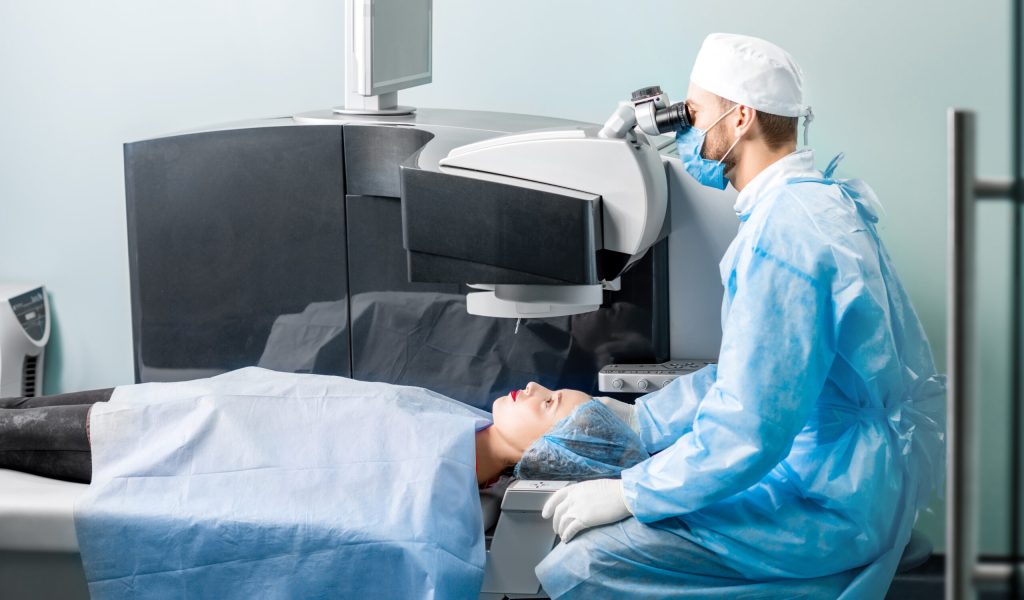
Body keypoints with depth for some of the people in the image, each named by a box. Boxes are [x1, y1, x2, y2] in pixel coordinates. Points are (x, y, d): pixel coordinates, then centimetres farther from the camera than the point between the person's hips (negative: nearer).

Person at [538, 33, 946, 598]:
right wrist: (639, 420, 14)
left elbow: (749, 429, -26)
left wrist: (627, 494, -17)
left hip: (831, 507, -11)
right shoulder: (817, 202, 12)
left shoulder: (782, 234, -23)